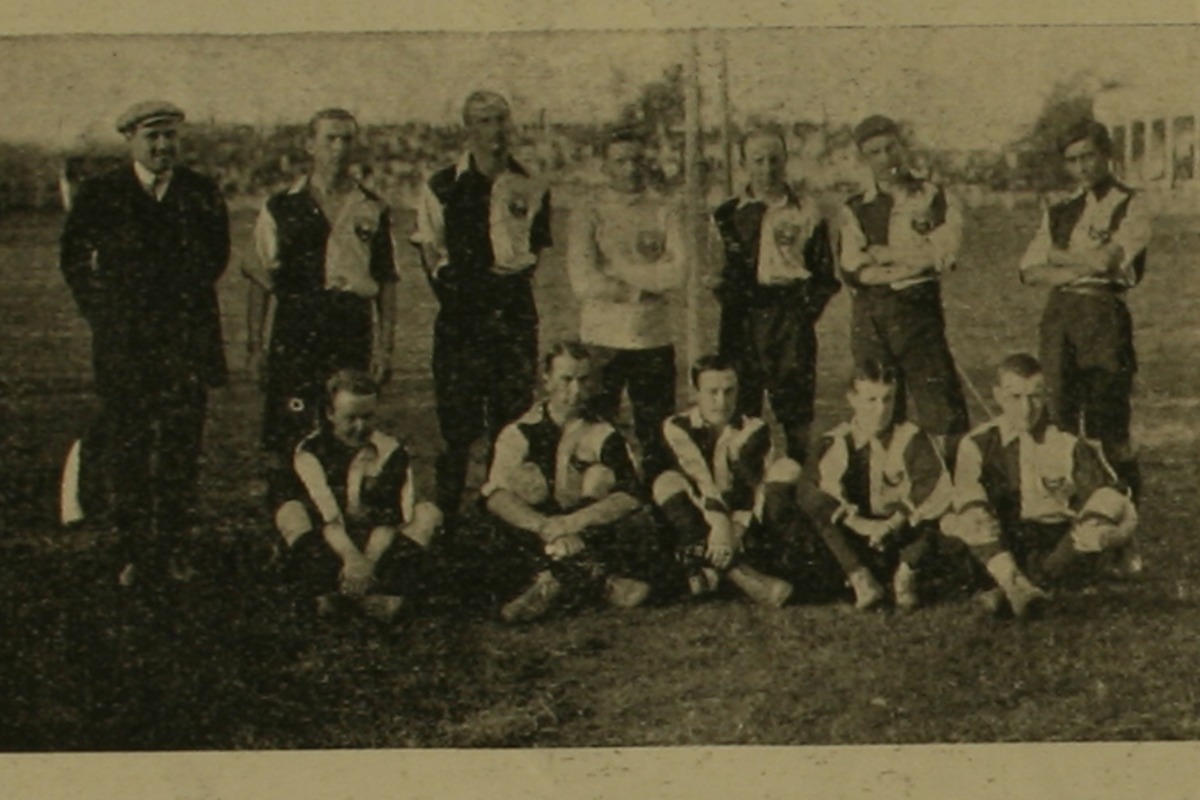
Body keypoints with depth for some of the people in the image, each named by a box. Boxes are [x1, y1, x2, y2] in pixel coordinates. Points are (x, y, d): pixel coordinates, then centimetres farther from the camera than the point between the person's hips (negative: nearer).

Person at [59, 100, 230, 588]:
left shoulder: (202, 195, 7)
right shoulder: (100, 195, 3)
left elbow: (215, 258, 17)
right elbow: (74, 260, 12)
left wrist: (188, 301, 10)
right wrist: (104, 314, 8)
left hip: (187, 340, 1)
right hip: (124, 342, -1)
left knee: (180, 446, -1)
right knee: (126, 445, 1)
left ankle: (172, 550, 7)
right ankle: (134, 553, 10)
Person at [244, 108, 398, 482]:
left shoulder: (372, 209, 10)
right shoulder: (282, 207, 6)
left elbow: (387, 282, 11)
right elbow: (260, 277, 7)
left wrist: (385, 346, 4)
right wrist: (255, 343, 1)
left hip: (354, 328, 1)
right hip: (294, 328, -1)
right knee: (285, 438, -4)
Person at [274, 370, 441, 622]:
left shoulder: (391, 452, -3)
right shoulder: (311, 451, -7)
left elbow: (389, 519, -12)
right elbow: (325, 514, -21)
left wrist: (368, 561, -30)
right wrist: (351, 557, -38)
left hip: (377, 546, 2)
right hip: (330, 549, -1)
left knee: (428, 513, -19)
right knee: (289, 512, -26)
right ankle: (327, 591, -43)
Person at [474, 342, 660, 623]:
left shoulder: (603, 435, 3)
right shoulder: (519, 434, 2)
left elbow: (629, 496, -10)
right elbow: (495, 494, -12)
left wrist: (571, 523, -25)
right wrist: (545, 526, -29)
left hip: (589, 536, 1)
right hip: (533, 537, -1)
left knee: (637, 526, -27)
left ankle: (554, 582, -24)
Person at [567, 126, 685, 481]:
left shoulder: (664, 213, 8)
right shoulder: (588, 214, 2)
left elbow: (677, 273, -7)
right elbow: (584, 282, -11)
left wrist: (616, 272, -8)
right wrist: (644, 287, -8)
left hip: (654, 338, 2)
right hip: (602, 337, -2)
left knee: (657, 434, 6)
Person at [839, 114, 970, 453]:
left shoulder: (933, 197, 8)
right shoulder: (856, 210, 12)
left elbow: (941, 253, -6)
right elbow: (853, 269, -1)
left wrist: (882, 254, -1)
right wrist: (912, 261, -7)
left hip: (918, 310, -2)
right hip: (869, 316, 2)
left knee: (940, 408, -9)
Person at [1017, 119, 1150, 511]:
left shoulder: (1130, 206, 2)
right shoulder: (1059, 212, 16)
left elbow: (1106, 259, -13)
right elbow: (1030, 272, 7)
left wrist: (1059, 257, 2)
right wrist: (1083, 267, -7)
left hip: (1104, 313, -5)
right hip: (1059, 314, 5)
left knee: (1106, 416, -6)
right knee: (1062, 413, 6)